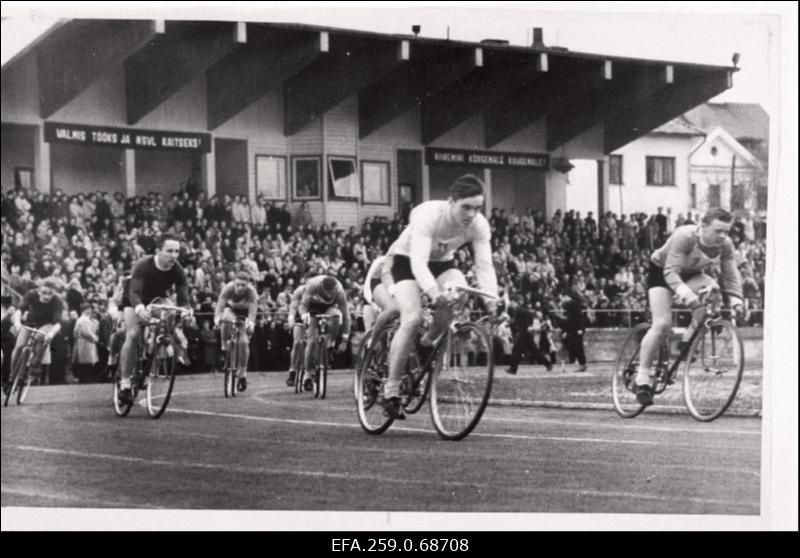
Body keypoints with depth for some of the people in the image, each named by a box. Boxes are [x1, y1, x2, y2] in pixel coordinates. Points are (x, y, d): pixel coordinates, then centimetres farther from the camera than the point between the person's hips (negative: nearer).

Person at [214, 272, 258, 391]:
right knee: (226, 320, -36)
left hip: (245, 313, -1)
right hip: (231, 309, 1)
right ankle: (225, 347, -15)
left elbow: (252, 311, -41)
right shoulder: (228, 288, -30)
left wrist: (250, 323, -60)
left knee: (243, 342, -17)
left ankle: (242, 373, -4)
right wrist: (217, 318, -56)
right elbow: (220, 305, -38)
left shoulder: (251, 292, -32)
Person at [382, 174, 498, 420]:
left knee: (459, 293, -30)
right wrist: (434, 293, -59)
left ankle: (427, 343, -3)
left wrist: (492, 302, -39)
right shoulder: (428, 215, -35)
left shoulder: (479, 225, -22)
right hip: (406, 260, -4)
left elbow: (484, 266, -22)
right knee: (412, 318, -25)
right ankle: (391, 390, -16)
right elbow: (418, 261, -43)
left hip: (441, 261, 4)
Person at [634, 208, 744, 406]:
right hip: (660, 272, -5)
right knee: (662, 324, -19)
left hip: (691, 274, 5)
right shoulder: (684, 237, -35)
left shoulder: (726, 245, -19)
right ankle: (642, 378, -8)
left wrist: (735, 298, -33)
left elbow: (730, 274, -15)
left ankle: (687, 340, -11)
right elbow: (670, 272, -40)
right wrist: (682, 290, -58)